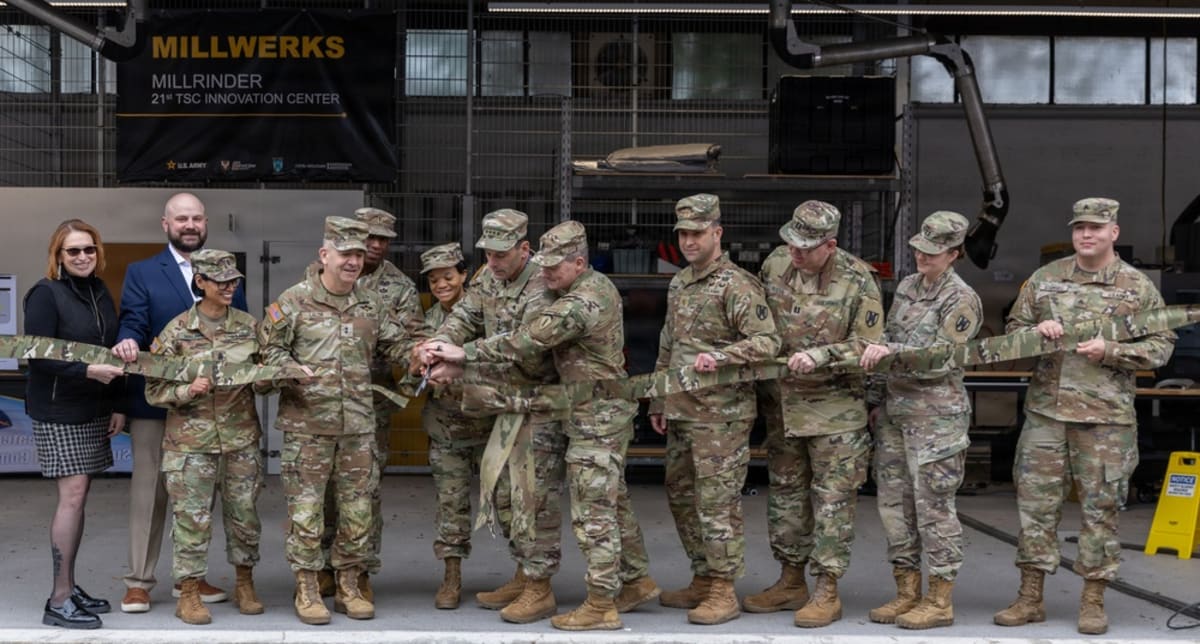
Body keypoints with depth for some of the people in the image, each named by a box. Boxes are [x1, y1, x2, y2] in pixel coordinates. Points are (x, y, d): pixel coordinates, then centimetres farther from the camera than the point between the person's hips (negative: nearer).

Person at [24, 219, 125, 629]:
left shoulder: (100, 294, 11)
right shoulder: (46, 294, -9)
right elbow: (38, 355, -15)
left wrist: (118, 405, 9)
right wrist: (87, 371, -24)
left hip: (93, 410, 7)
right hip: (58, 412, -7)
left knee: (79, 498, 8)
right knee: (72, 495, -11)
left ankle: (68, 586, 17)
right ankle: (60, 601, -6)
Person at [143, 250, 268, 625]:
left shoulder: (249, 326, 4)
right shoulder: (177, 331, -5)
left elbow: (264, 381, 12)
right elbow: (154, 391, -4)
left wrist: (268, 377, -11)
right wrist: (188, 390, -21)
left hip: (241, 438, 3)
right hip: (191, 442, -3)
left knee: (244, 514, 10)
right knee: (192, 518, 0)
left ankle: (245, 585, 27)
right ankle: (189, 594, 13)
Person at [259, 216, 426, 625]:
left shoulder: (371, 305, 10)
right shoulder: (294, 301, -3)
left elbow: (398, 345, 13)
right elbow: (269, 349, -1)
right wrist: (294, 371, -17)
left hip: (359, 426, 4)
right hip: (306, 425, -4)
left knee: (357, 508, 8)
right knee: (306, 509, 0)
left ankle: (348, 586, 20)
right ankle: (306, 589, 11)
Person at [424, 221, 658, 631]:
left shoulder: (578, 305, -24)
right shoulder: (598, 285, 7)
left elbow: (524, 342, -24)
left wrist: (464, 354, -18)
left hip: (597, 418, -10)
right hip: (609, 411, 10)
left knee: (592, 513, -4)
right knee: (613, 502, 19)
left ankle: (601, 606, 3)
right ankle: (636, 581, 29)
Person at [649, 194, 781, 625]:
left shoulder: (737, 285, -11)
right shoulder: (678, 284, 15)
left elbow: (768, 342, -18)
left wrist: (720, 356, -30)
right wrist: (657, 402, 20)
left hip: (721, 414, -9)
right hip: (680, 412, 9)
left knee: (717, 501, -5)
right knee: (681, 496, 14)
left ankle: (723, 593, 4)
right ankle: (702, 580, 27)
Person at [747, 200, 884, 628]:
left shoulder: (858, 281, -15)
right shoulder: (775, 264, 0)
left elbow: (868, 346, -12)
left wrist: (820, 356, -23)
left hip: (835, 408, -6)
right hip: (782, 403, 6)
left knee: (832, 499, 0)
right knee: (786, 492, 14)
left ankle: (827, 592, 8)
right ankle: (791, 581, 27)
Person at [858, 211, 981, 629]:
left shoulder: (961, 300, -9)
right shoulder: (907, 287, 13)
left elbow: (940, 362, -15)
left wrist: (889, 351, -25)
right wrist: (878, 398, 18)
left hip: (935, 417, -8)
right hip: (894, 413, 8)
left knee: (934, 507, -3)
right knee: (894, 503, 10)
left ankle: (940, 602, 6)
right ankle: (907, 594, 20)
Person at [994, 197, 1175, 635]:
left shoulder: (1138, 287, 2)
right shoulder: (1044, 279, 10)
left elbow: (1161, 345, 1)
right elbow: (1013, 329, 16)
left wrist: (1110, 352, -14)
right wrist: (1035, 331, -7)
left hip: (1106, 417, -2)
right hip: (1045, 410, 3)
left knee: (1100, 507, 3)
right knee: (1036, 502, 5)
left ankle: (1093, 602, 14)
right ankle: (1030, 598, 14)